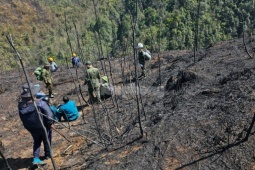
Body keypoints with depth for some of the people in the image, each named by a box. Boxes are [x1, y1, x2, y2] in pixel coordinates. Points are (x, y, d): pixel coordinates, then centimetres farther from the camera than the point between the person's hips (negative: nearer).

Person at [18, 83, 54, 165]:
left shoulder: (21, 105, -17)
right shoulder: (40, 103, -32)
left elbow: (22, 118, -4)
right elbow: (49, 114, -30)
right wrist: (50, 123, -12)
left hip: (30, 128, 4)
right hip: (43, 126, -4)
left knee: (37, 141, 27)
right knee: (46, 140, 23)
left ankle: (36, 158, 20)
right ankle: (47, 154, 42)